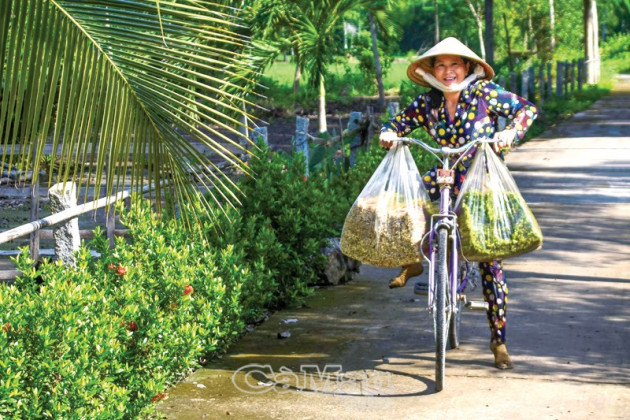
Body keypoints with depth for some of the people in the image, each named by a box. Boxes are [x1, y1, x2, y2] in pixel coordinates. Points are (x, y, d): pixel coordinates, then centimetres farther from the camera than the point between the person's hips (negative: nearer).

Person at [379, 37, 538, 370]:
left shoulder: (484, 93, -12)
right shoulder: (428, 102, -3)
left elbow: (527, 109, -10)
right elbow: (400, 122, 7)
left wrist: (510, 133, -27)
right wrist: (388, 134, -16)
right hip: (448, 179, 4)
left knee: (489, 262, -5)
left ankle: (499, 340, 7)